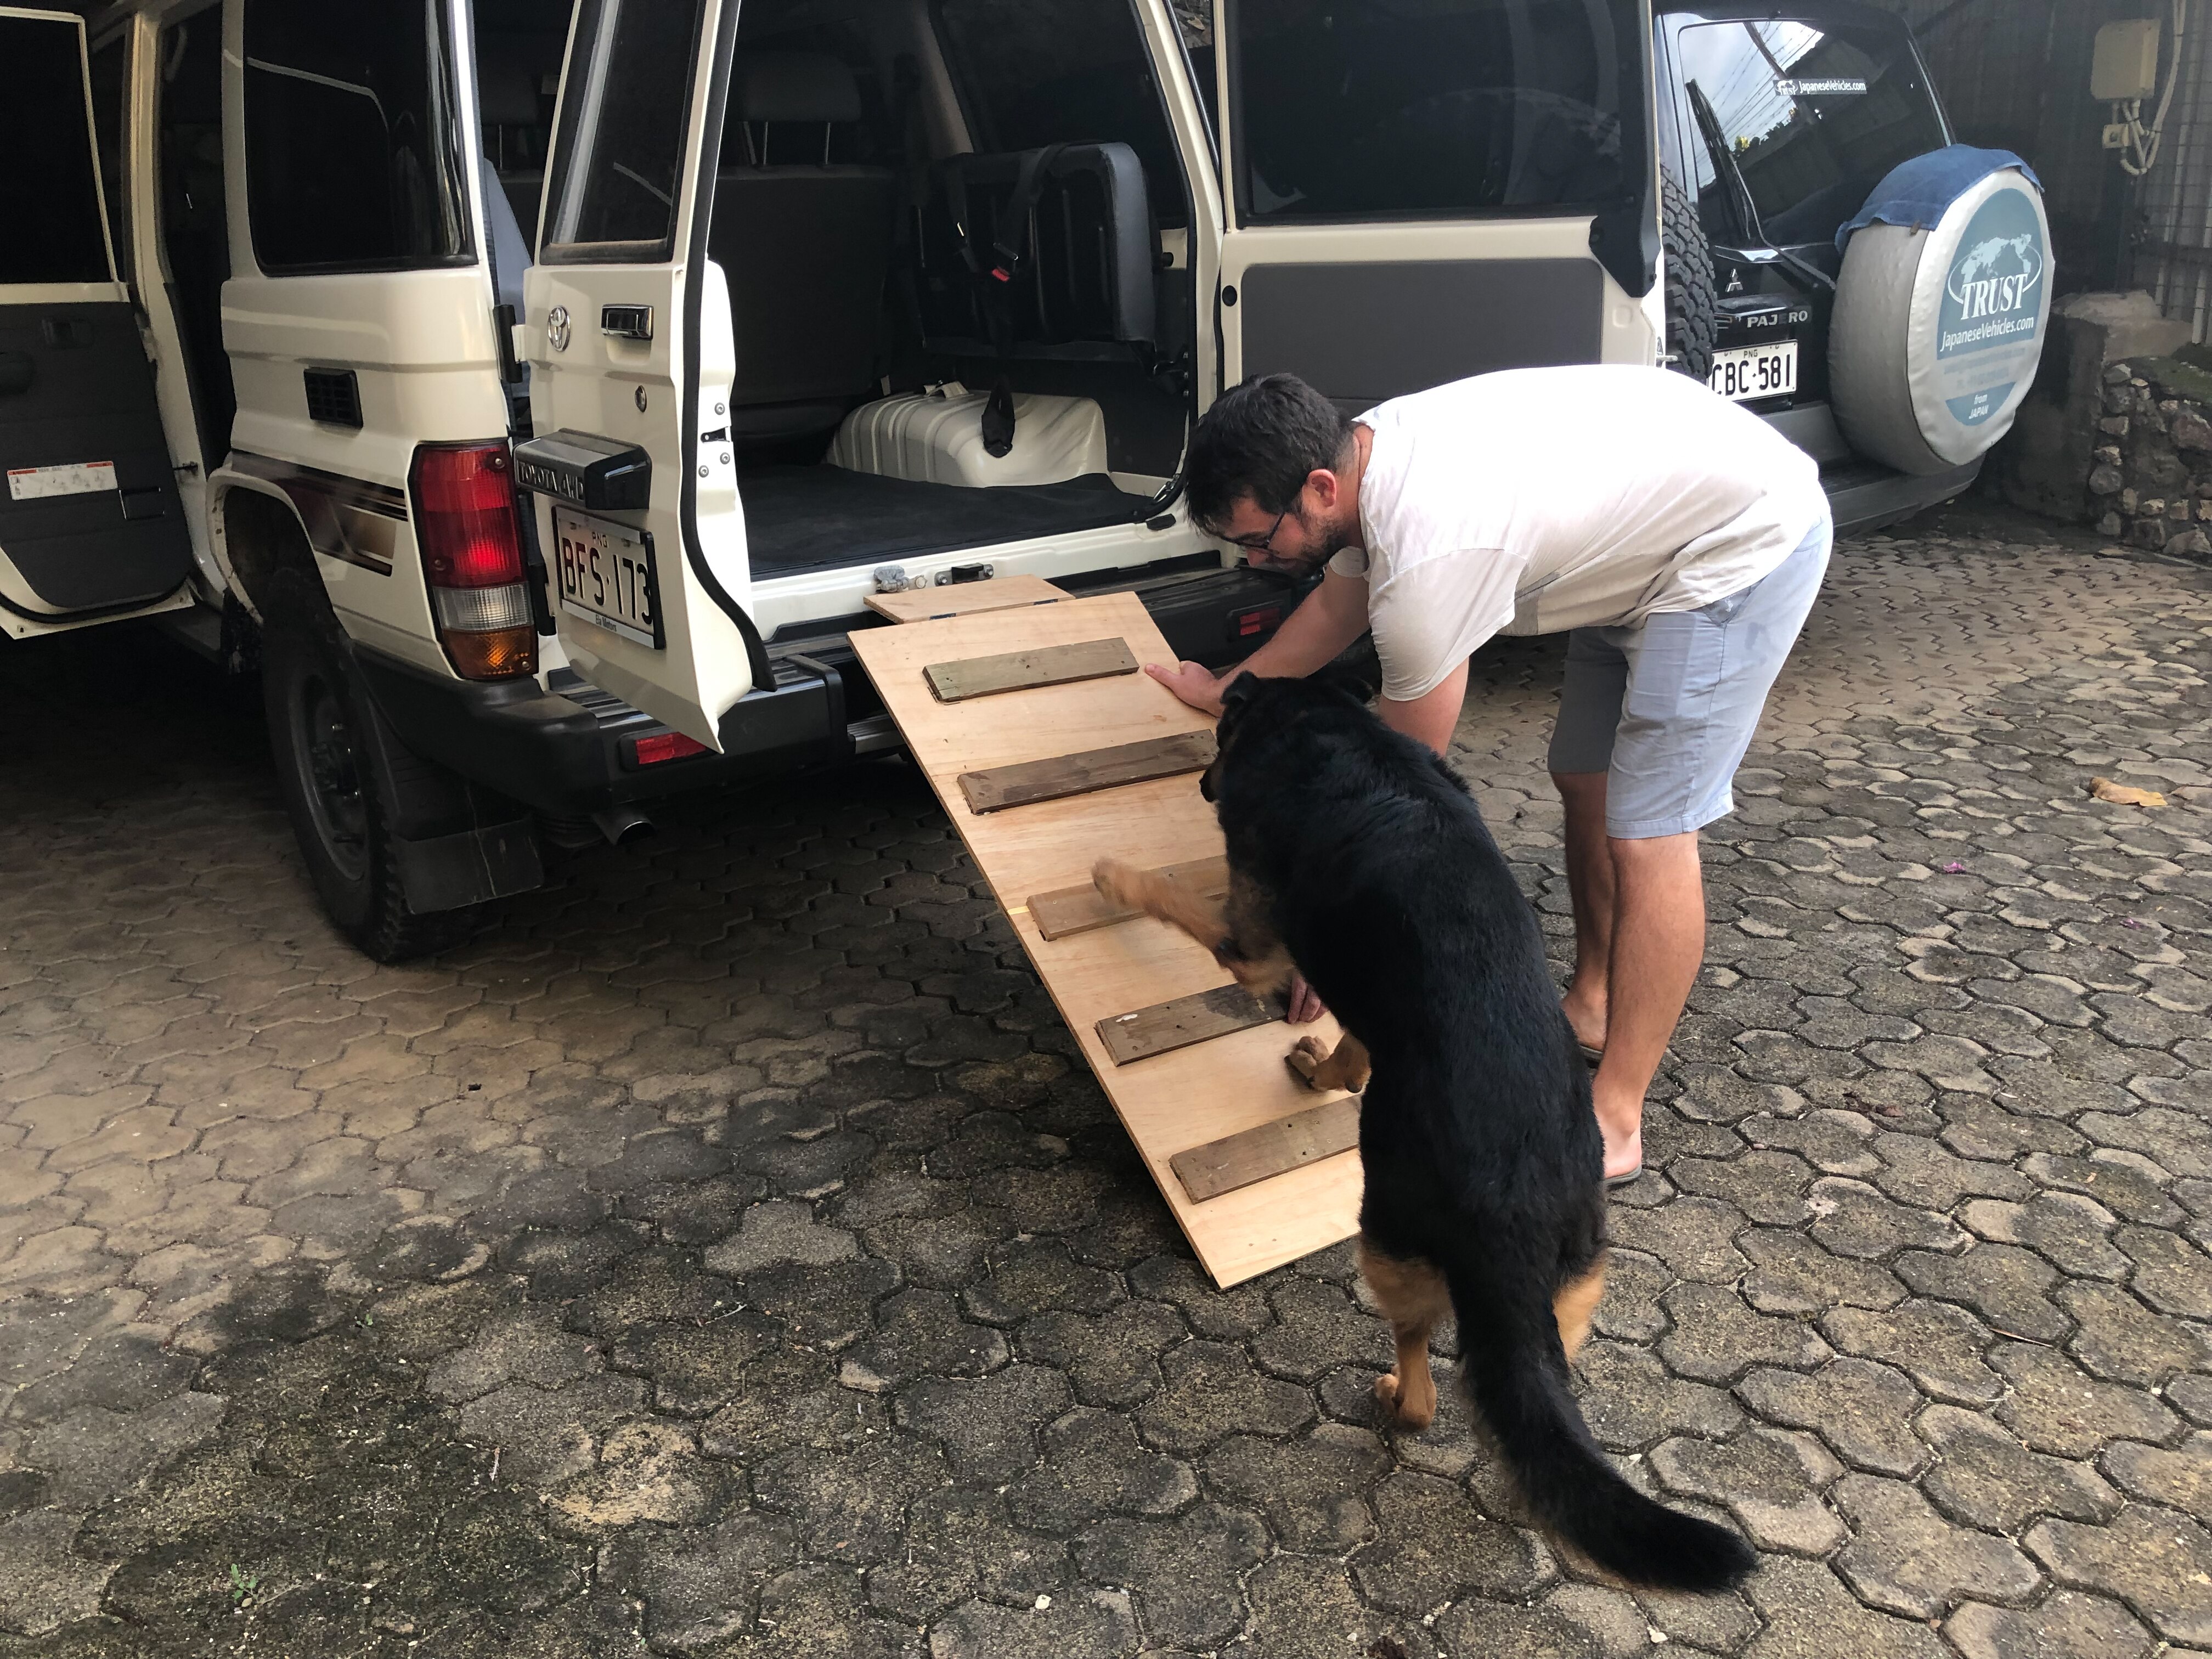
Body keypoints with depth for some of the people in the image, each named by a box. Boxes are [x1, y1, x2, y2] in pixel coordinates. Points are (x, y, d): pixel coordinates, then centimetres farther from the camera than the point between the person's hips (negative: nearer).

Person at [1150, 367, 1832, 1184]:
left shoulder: (1424, 558, -33)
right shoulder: (1370, 452, -6)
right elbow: (1335, 607, 16)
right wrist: (1221, 690, 28)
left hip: (1749, 540, -10)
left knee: (1646, 833, -12)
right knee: (1584, 778, 15)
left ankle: (1614, 1125, -4)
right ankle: (1594, 1004, 32)